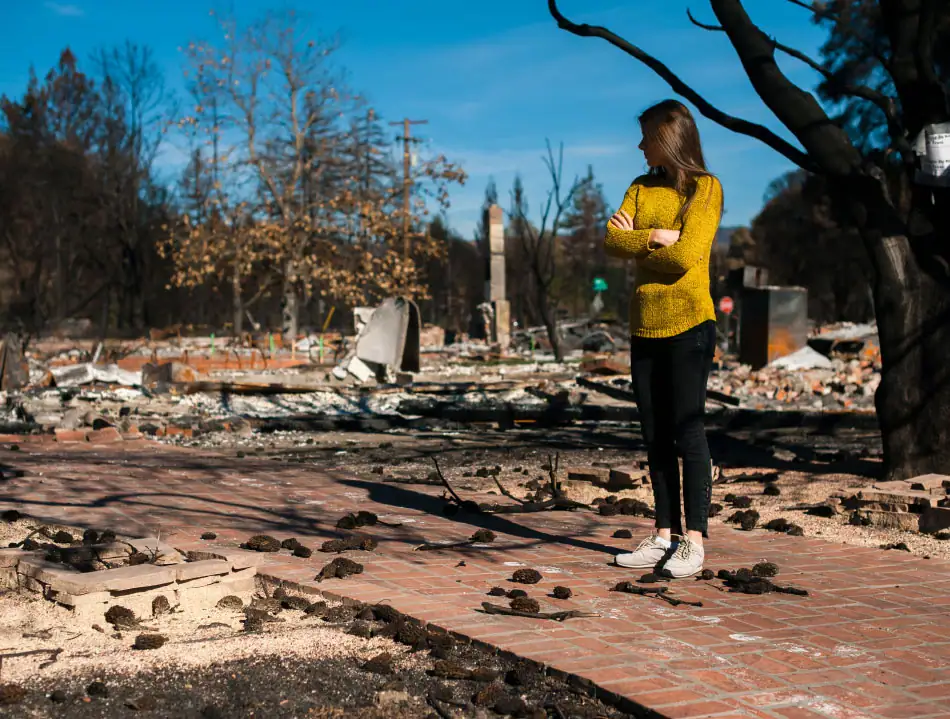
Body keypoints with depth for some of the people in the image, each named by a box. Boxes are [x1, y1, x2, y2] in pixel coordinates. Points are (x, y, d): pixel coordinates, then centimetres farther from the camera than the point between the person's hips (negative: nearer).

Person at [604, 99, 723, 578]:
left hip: (687, 325, -6)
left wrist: (638, 242, -3)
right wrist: (657, 237, -11)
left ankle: (694, 540, -2)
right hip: (645, 327, 6)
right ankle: (665, 537, 13)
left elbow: (686, 255, -16)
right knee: (655, 437, 7)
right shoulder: (641, 188, 15)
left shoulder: (705, 188, -3)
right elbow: (612, 242, 1)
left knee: (688, 432, -6)